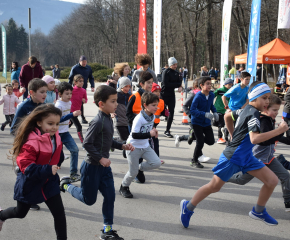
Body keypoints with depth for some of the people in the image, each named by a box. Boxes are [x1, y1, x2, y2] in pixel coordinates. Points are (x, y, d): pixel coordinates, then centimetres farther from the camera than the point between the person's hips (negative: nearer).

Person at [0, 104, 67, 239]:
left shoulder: (55, 138, -7)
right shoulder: (31, 142, -30)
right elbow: (26, 167, -32)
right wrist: (48, 170, -38)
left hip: (49, 182, 5)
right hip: (30, 185, -5)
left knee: (59, 213, -3)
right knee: (20, 213, 20)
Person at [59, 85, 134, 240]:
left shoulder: (108, 119, 5)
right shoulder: (97, 122, -23)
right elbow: (87, 143, -24)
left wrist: (122, 146, 6)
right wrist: (100, 158, -22)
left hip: (104, 166, 8)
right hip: (92, 167, -8)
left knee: (110, 196, 6)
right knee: (89, 199, 9)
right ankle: (66, 185, 32)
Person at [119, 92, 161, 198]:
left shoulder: (152, 117, -2)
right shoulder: (139, 119, -26)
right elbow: (134, 135, -28)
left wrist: (153, 132, -5)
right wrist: (149, 134, -31)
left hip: (145, 146, 7)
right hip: (133, 147, -7)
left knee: (157, 163, -10)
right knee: (133, 172, 0)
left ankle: (140, 168, 15)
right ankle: (124, 187, 27)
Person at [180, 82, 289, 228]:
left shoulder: (246, 110, 7)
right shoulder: (253, 113, -21)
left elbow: (227, 116, 23)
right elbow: (254, 139, -35)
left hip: (245, 157, 9)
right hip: (232, 157, -9)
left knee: (272, 180, 1)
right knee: (214, 186, 3)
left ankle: (258, 211, 18)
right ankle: (188, 207, 22)